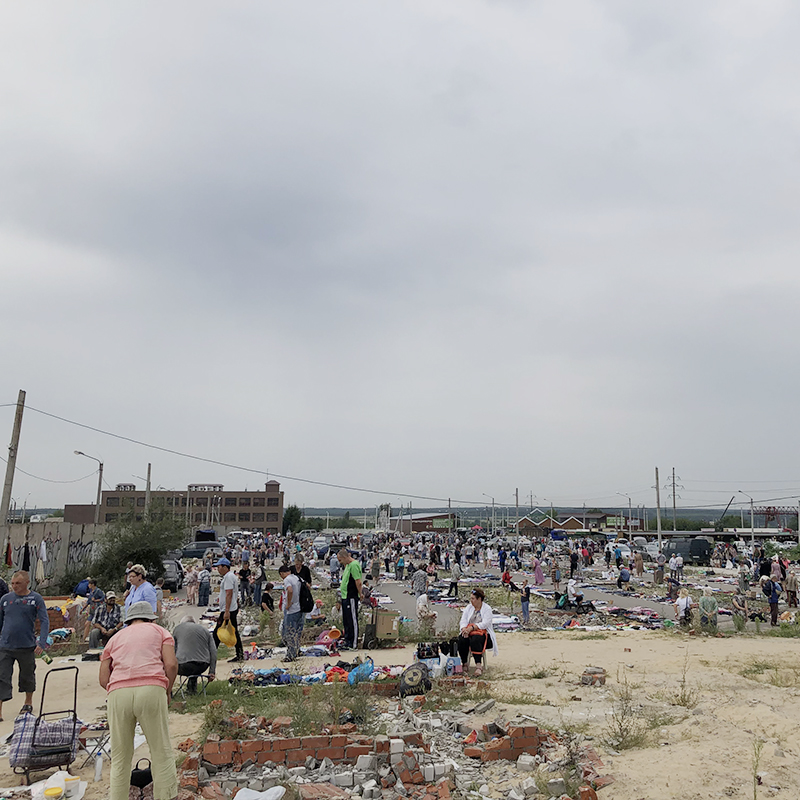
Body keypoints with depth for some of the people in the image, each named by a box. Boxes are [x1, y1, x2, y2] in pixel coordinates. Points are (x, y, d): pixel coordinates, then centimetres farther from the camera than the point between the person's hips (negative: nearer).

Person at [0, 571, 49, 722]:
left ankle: (28, 703, 34)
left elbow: (45, 621, -5)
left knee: (27, 676, 14)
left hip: (27, 647, -1)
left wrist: (42, 643, -14)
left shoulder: (36, 599, -5)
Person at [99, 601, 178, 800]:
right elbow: (171, 664, 4)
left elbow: (103, 679, 18)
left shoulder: (115, 638, 28)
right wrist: (167, 691, 19)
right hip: (151, 690, -2)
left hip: (118, 694, 3)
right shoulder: (160, 631, 20)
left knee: (120, 758, 14)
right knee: (161, 753, 6)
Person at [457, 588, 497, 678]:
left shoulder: (487, 608, 0)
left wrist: (472, 627, -26)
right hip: (468, 632, 4)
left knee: (475, 640, -38)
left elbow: (485, 623, -14)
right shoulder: (468, 607, 15)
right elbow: (463, 621, 5)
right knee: (461, 639, -30)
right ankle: (465, 664, -22)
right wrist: (464, 629, -18)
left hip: (483, 632, -4)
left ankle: (479, 666, -41)